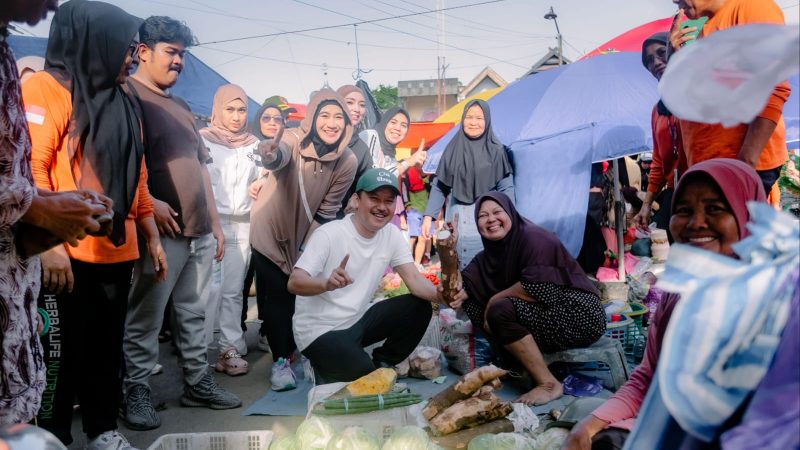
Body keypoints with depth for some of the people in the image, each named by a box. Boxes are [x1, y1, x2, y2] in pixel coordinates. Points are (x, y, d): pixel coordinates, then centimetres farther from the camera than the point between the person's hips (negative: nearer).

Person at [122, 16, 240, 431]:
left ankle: (196, 381, 22)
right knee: (145, 315, 0)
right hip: (161, 229, -7)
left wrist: (215, 223, 20)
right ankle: (137, 389, 12)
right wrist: (148, 202, -23)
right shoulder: (128, 96, -3)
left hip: (200, 230, 8)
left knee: (194, 311, 12)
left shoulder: (182, 107, 21)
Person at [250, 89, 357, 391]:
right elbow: (280, 157, -50)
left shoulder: (347, 161, -18)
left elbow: (327, 211, -10)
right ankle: (280, 360, 15)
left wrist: (308, 248, -9)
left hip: (307, 234, 3)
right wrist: (270, 155, -72)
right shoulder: (294, 139, -25)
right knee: (277, 295, 0)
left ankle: (298, 351, 35)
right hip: (270, 230, -3)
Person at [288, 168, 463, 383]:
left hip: (358, 320, 6)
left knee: (419, 308, -9)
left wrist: (440, 295, -31)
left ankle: (381, 366, 8)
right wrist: (327, 283, -49)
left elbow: (415, 280, -9)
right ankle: (324, 370, 8)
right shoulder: (328, 234, -19)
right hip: (319, 330, -6)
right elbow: (294, 283, -26)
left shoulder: (392, 234, -2)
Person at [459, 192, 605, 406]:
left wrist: (495, 299, -15)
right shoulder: (492, 251, 7)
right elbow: (463, 288, -3)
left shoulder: (534, 238, -15)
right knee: (473, 306, 3)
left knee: (500, 311, -27)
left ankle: (549, 384, -16)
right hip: (548, 314, 9)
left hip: (580, 314, -9)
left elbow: (537, 288, -27)